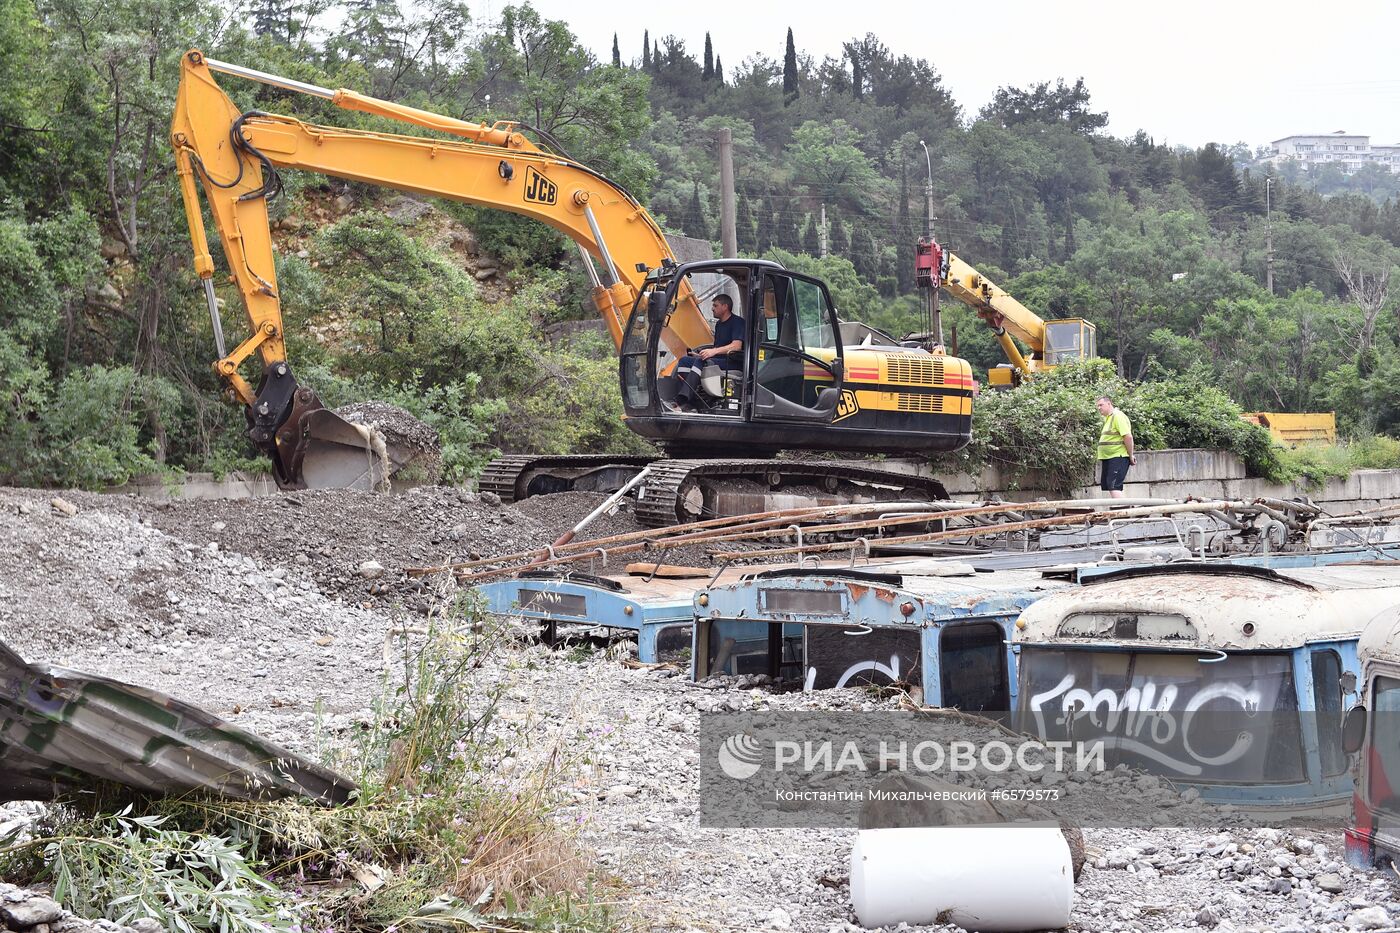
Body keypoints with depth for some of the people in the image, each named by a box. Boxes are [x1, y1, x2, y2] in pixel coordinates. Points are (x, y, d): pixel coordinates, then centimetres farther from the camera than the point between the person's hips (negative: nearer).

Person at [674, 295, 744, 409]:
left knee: (700, 361, -32)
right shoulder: (719, 324, 23)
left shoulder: (737, 322, -6)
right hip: (718, 361, 9)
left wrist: (714, 351, -30)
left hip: (732, 363, -9)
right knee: (684, 360, -8)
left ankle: (685, 398, -42)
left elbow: (737, 346, -21)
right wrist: (699, 355, 9)